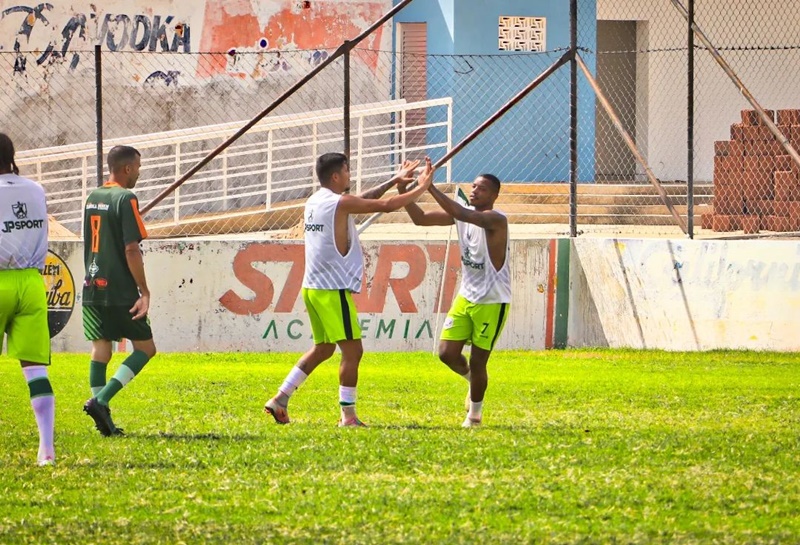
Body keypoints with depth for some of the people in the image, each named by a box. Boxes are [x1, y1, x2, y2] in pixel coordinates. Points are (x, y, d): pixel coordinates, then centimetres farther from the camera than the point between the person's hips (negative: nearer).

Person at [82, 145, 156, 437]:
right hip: (120, 291, -7)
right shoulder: (125, 198, -11)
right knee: (145, 348, 3)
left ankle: (104, 421, 2)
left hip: (92, 288, 7)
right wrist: (144, 292, -14)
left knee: (100, 350, 8)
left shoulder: (92, 198, 12)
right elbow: (131, 250, -16)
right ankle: (101, 400, -12)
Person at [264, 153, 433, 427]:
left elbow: (363, 199, 26)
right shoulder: (340, 203, -13)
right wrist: (421, 188, 1)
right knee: (352, 350, -3)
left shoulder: (314, 202, 14)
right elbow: (388, 205, -12)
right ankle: (348, 414, -2)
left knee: (323, 347, 20)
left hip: (313, 288, 9)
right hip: (334, 290, -9)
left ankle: (280, 399, 17)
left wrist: (395, 181, 27)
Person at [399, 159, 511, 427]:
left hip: (492, 302, -7)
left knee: (477, 362, 0)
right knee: (447, 352, -1)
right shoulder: (462, 213, 2)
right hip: (466, 297, 7)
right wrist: (404, 191, -14)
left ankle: (475, 412, 22)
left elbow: (463, 215, -38)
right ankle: (472, 379, 31)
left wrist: (431, 187, -41)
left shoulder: (496, 220, -20)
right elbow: (420, 218, 2)